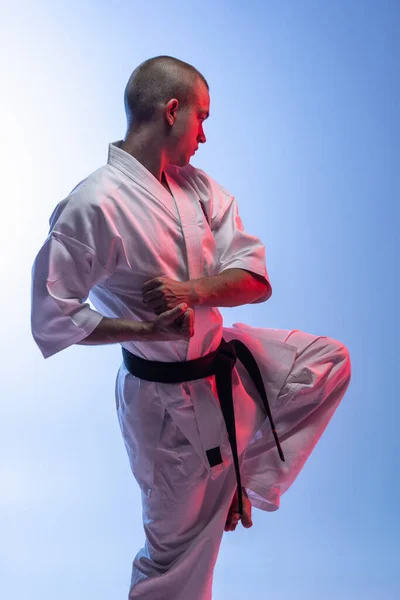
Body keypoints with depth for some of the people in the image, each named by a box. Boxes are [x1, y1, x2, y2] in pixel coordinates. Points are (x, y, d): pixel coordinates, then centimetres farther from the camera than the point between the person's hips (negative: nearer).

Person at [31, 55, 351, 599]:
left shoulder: (197, 187, 0)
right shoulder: (94, 204, -23)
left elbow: (256, 279, -5)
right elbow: (51, 320, -20)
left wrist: (194, 290, -24)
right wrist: (146, 329, -23)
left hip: (225, 358, 7)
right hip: (169, 398, -7)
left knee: (330, 361, 17)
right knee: (181, 545, 7)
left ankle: (245, 477, 19)